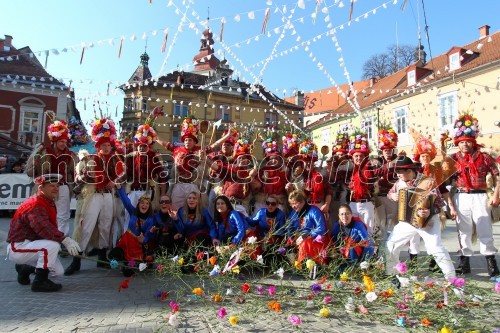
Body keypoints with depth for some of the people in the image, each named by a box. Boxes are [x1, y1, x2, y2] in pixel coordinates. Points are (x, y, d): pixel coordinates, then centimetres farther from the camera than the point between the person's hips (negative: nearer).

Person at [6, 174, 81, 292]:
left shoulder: (50, 203, 9)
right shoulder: (34, 205, -23)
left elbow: (50, 228, 8)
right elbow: (43, 228, -38)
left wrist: (62, 240, -7)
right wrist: (65, 239, -43)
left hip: (29, 244, 9)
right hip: (17, 248, -9)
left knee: (58, 271, 6)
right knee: (52, 245, -33)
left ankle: (24, 269, 26)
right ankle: (39, 282, -17)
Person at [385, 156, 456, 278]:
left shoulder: (427, 182, -17)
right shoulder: (400, 182, 0)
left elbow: (439, 202, -20)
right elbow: (391, 192, 18)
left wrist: (430, 212, -38)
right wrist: (392, 195, -5)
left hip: (427, 221, -5)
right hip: (407, 220, 6)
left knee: (435, 247, -20)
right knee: (391, 245, 7)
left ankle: (451, 277, -1)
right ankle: (389, 272, 25)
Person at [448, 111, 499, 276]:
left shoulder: (484, 157, 1)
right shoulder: (452, 160, 2)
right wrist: (451, 205, -3)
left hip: (480, 197, -1)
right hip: (460, 198, 1)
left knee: (485, 231, 3)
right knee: (464, 231, 8)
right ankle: (465, 262, 17)